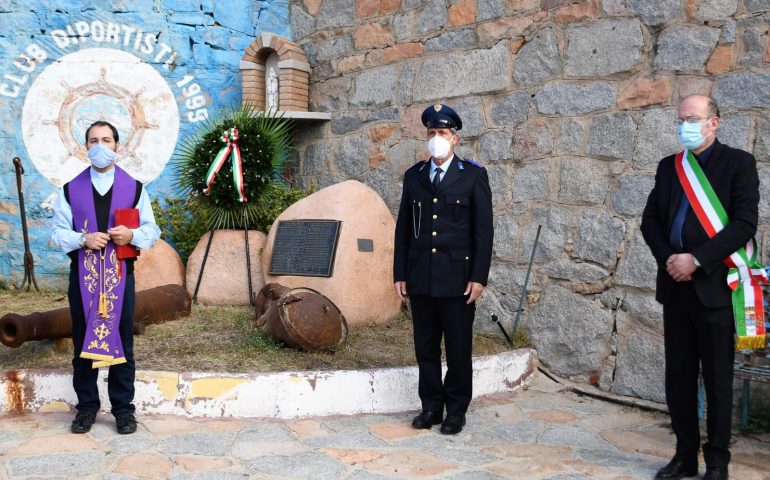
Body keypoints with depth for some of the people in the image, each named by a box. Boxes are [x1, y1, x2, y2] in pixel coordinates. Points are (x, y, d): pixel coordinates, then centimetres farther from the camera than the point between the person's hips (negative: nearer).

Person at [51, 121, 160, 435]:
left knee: (121, 343, 3)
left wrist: (132, 235, -15)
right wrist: (83, 239, -15)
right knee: (83, 342, 6)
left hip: (120, 274, 0)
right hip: (82, 274, 1)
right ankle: (86, 407, 18)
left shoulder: (134, 188, 6)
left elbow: (151, 230, 6)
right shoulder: (71, 189, 7)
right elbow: (58, 232, 4)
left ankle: (123, 409, 13)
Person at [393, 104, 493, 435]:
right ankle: (431, 407, 22)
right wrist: (399, 274, 7)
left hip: (457, 277, -3)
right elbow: (403, 229, 11)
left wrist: (479, 277, -9)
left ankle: (456, 411, 18)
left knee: (458, 349, 5)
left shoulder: (473, 175, 0)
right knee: (425, 348, 9)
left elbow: (484, 230, -3)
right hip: (420, 278, 3)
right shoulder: (414, 176, 10)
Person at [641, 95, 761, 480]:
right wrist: (667, 260, -6)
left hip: (714, 285, -5)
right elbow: (650, 219, 11)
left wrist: (696, 260, -17)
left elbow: (744, 224, -11)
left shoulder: (738, 163, -3)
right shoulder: (668, 167, 12)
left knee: (717, 379, 4)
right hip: (676, 285, 5)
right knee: (678, 376, 10)